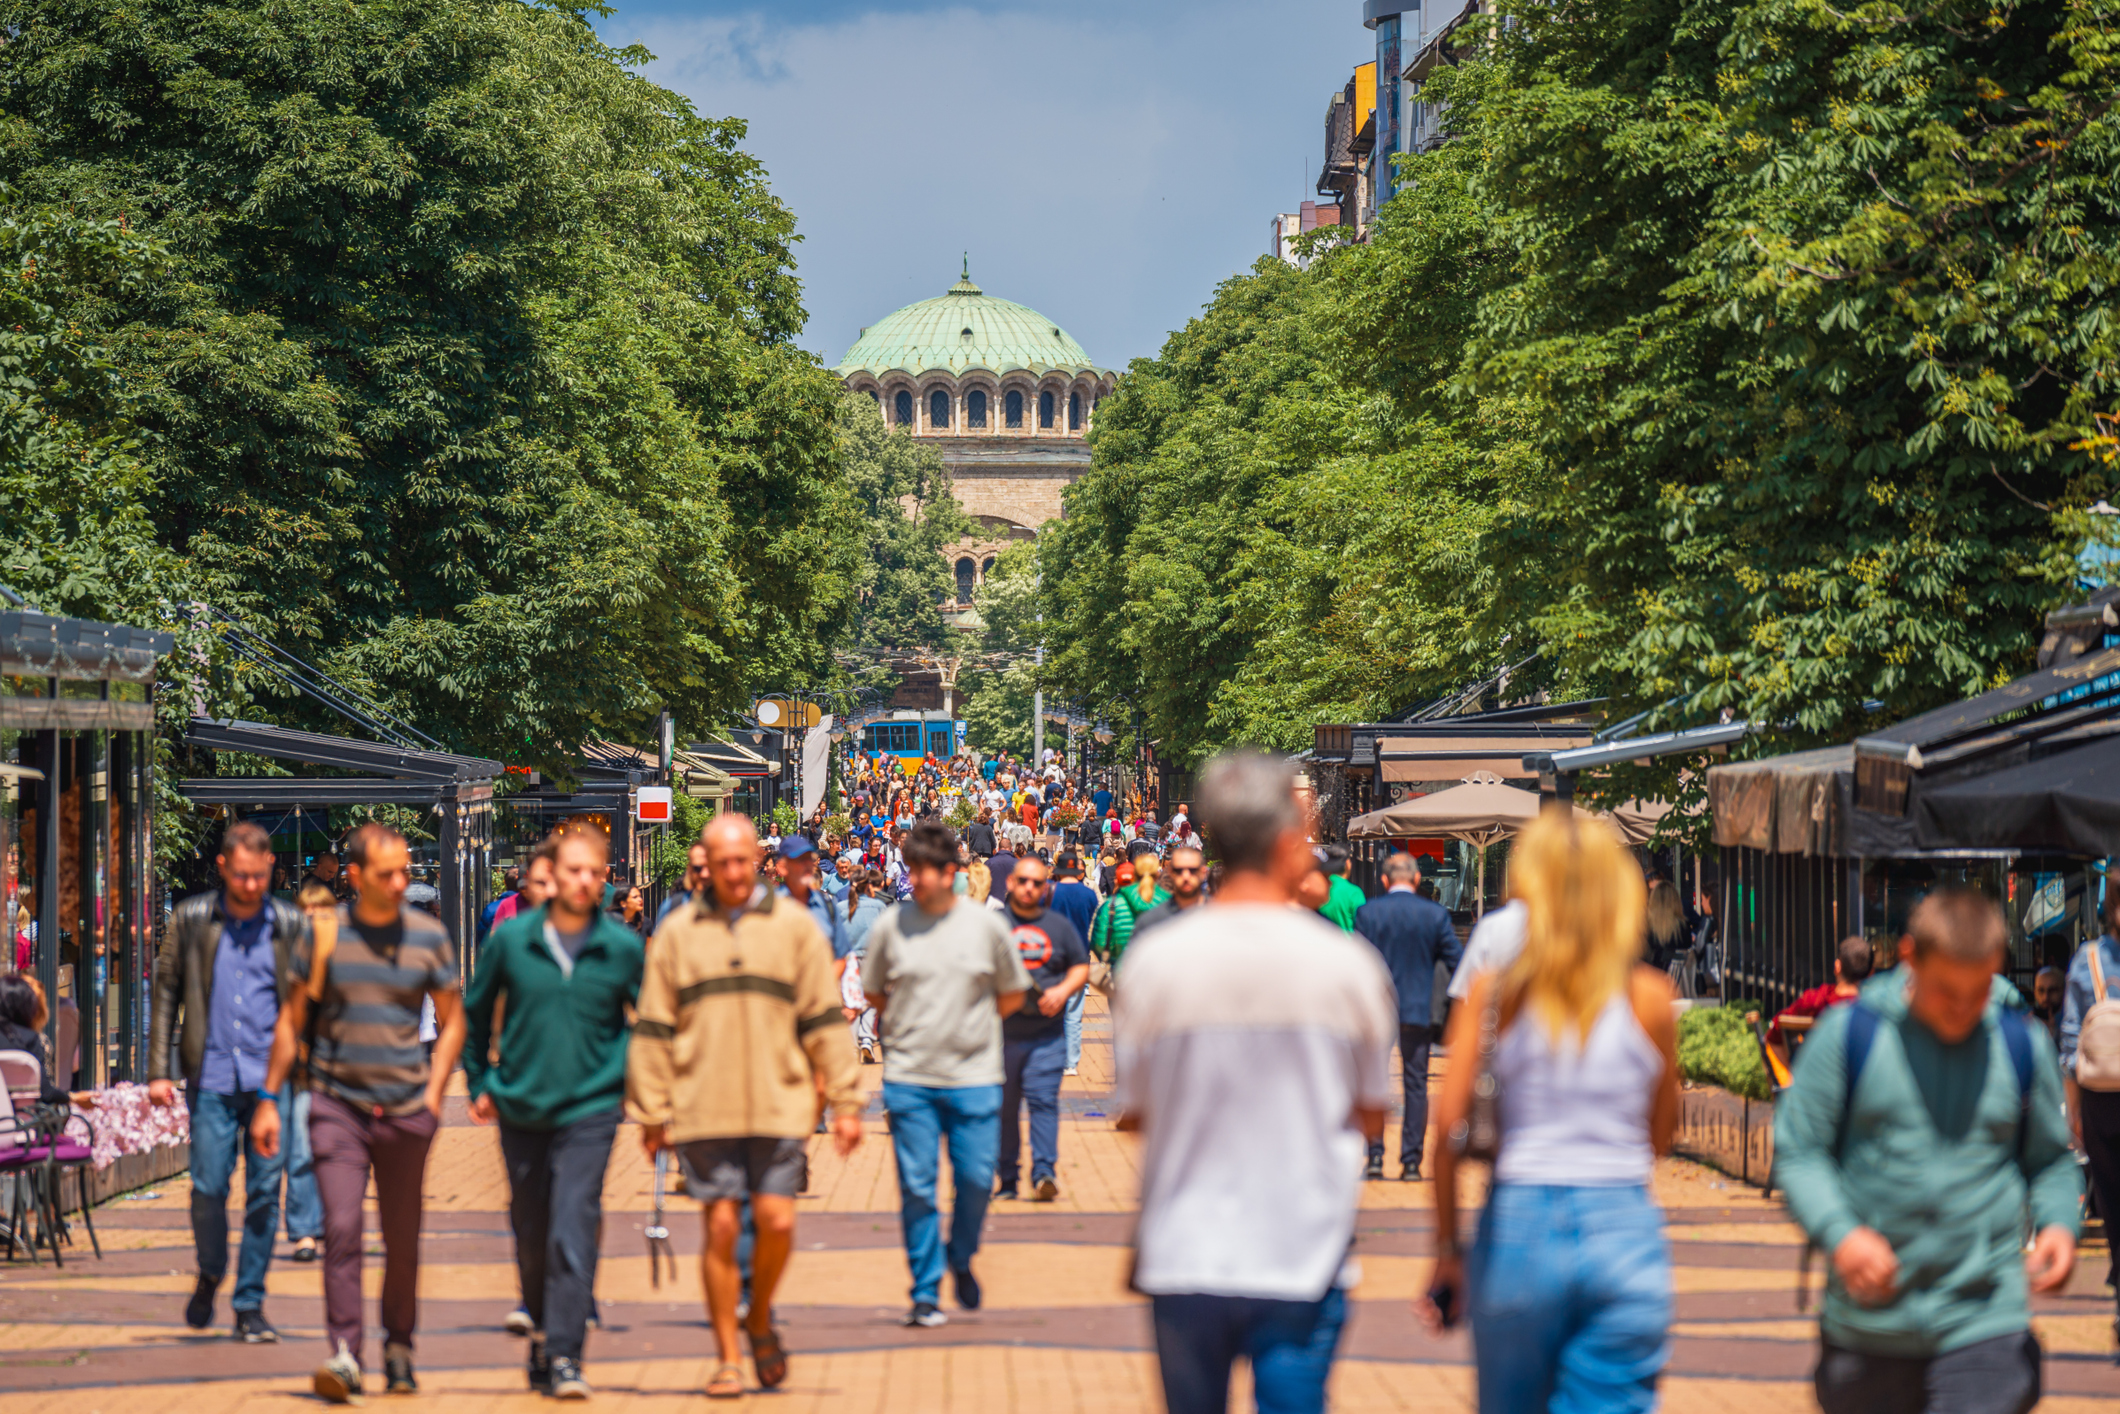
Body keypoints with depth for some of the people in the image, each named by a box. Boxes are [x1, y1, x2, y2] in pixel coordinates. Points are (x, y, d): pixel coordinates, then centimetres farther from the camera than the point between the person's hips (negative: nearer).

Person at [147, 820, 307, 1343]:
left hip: (272, 1079, 0)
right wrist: (158, 1070, 2)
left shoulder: (289, 926, 5)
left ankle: (250, 1304, 9)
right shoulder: (191, 920, 4)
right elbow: (166, 993, 8)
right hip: (212, 1079, 0)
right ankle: (210, 1277, 25)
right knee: (208, 1187, -2)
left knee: (264, 1192, 0)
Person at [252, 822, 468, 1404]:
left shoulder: (427, 936, 3)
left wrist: (433, 1091, 1)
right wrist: (269, 1099, 6)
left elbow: (452, 1020, 12)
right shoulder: (323, 935, 1)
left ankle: (399, 1348, 24)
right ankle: (343, 1355, -15)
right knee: (341, 1229, -13)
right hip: (337, 1104, -1)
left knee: (402, 1240, 8)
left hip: (406, 1110, 1)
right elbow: (291, 1021, 9)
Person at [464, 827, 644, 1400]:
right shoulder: (511, 939, -2)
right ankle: (541, 1337, 31)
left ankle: (566, 1355, -12)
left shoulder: (623, 948, -3)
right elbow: (475, 1012, 13)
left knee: (573, 1234, -13)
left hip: (590, 1108, -2)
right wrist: (480, 1083, 12)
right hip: (521, 1109, 2)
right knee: (531, 1239, 12)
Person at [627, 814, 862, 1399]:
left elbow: (825, 1020, 6)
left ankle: (760, 1317, 23)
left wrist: (845, 1101, 2)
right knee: (721, 1227, 0)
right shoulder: (677, 933, 7)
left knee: (776, 1220, -6)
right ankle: (727, 1357, 10)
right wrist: (652, 1112, 5)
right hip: (703, 1109, 0)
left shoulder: (795, 925, 5)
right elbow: (653, 1029, 9)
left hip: (779, 1105, 0)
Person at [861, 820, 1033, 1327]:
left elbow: (1011, 995, 10)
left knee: (976, 1179, 2)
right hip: (908, 1076, 0)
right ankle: (925, 1292, 8)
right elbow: (874, 994, 12)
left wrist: (972, 1024, 5)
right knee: (916, 1186, -1)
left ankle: (961, 1258, 29)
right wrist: (910, 1028, 7)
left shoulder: (986, 924, -1)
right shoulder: (891, 925, -1)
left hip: (974, 1076, 0)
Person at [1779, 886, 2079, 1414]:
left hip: (1985, 1323, 0)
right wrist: (1839, 1232, -17)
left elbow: (2050, 1158, 17)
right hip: (1870, 1322, 0)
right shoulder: (1849, 1034, -3)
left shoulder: (2023, 1047, 4)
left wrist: (2058, 1223, -4)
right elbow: (1797, 1150, 0)